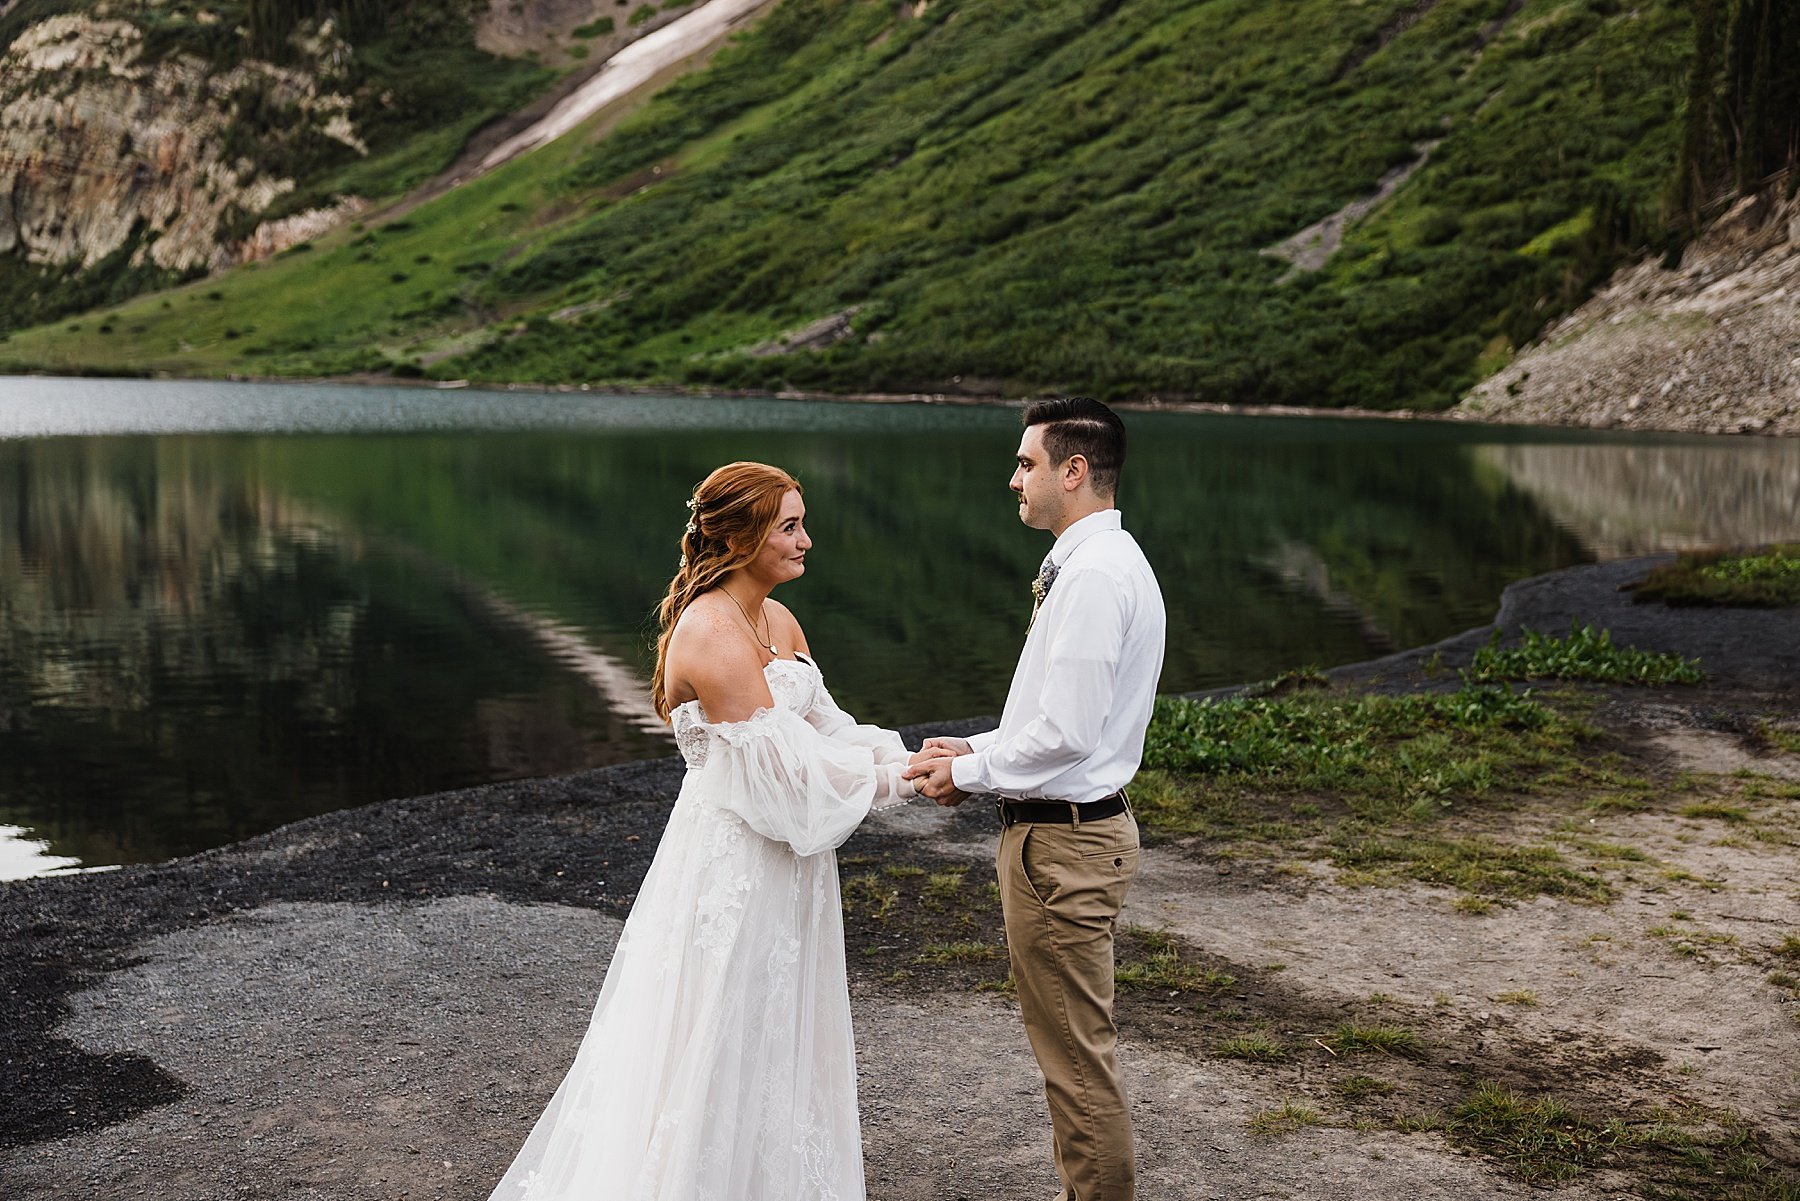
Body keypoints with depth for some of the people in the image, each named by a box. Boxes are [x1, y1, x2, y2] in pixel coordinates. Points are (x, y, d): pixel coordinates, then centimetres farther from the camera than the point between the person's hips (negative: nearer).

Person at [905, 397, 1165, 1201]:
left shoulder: (1093, 576, -22)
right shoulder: (1099, 563, 12)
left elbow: (1065, 732, -26)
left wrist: (969, 773, -12)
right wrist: (972, 750, 8)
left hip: (1062, 841, -11)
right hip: (1075, 826, 11)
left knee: (1076, 1049, 2)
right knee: (1066, 1038, 22)